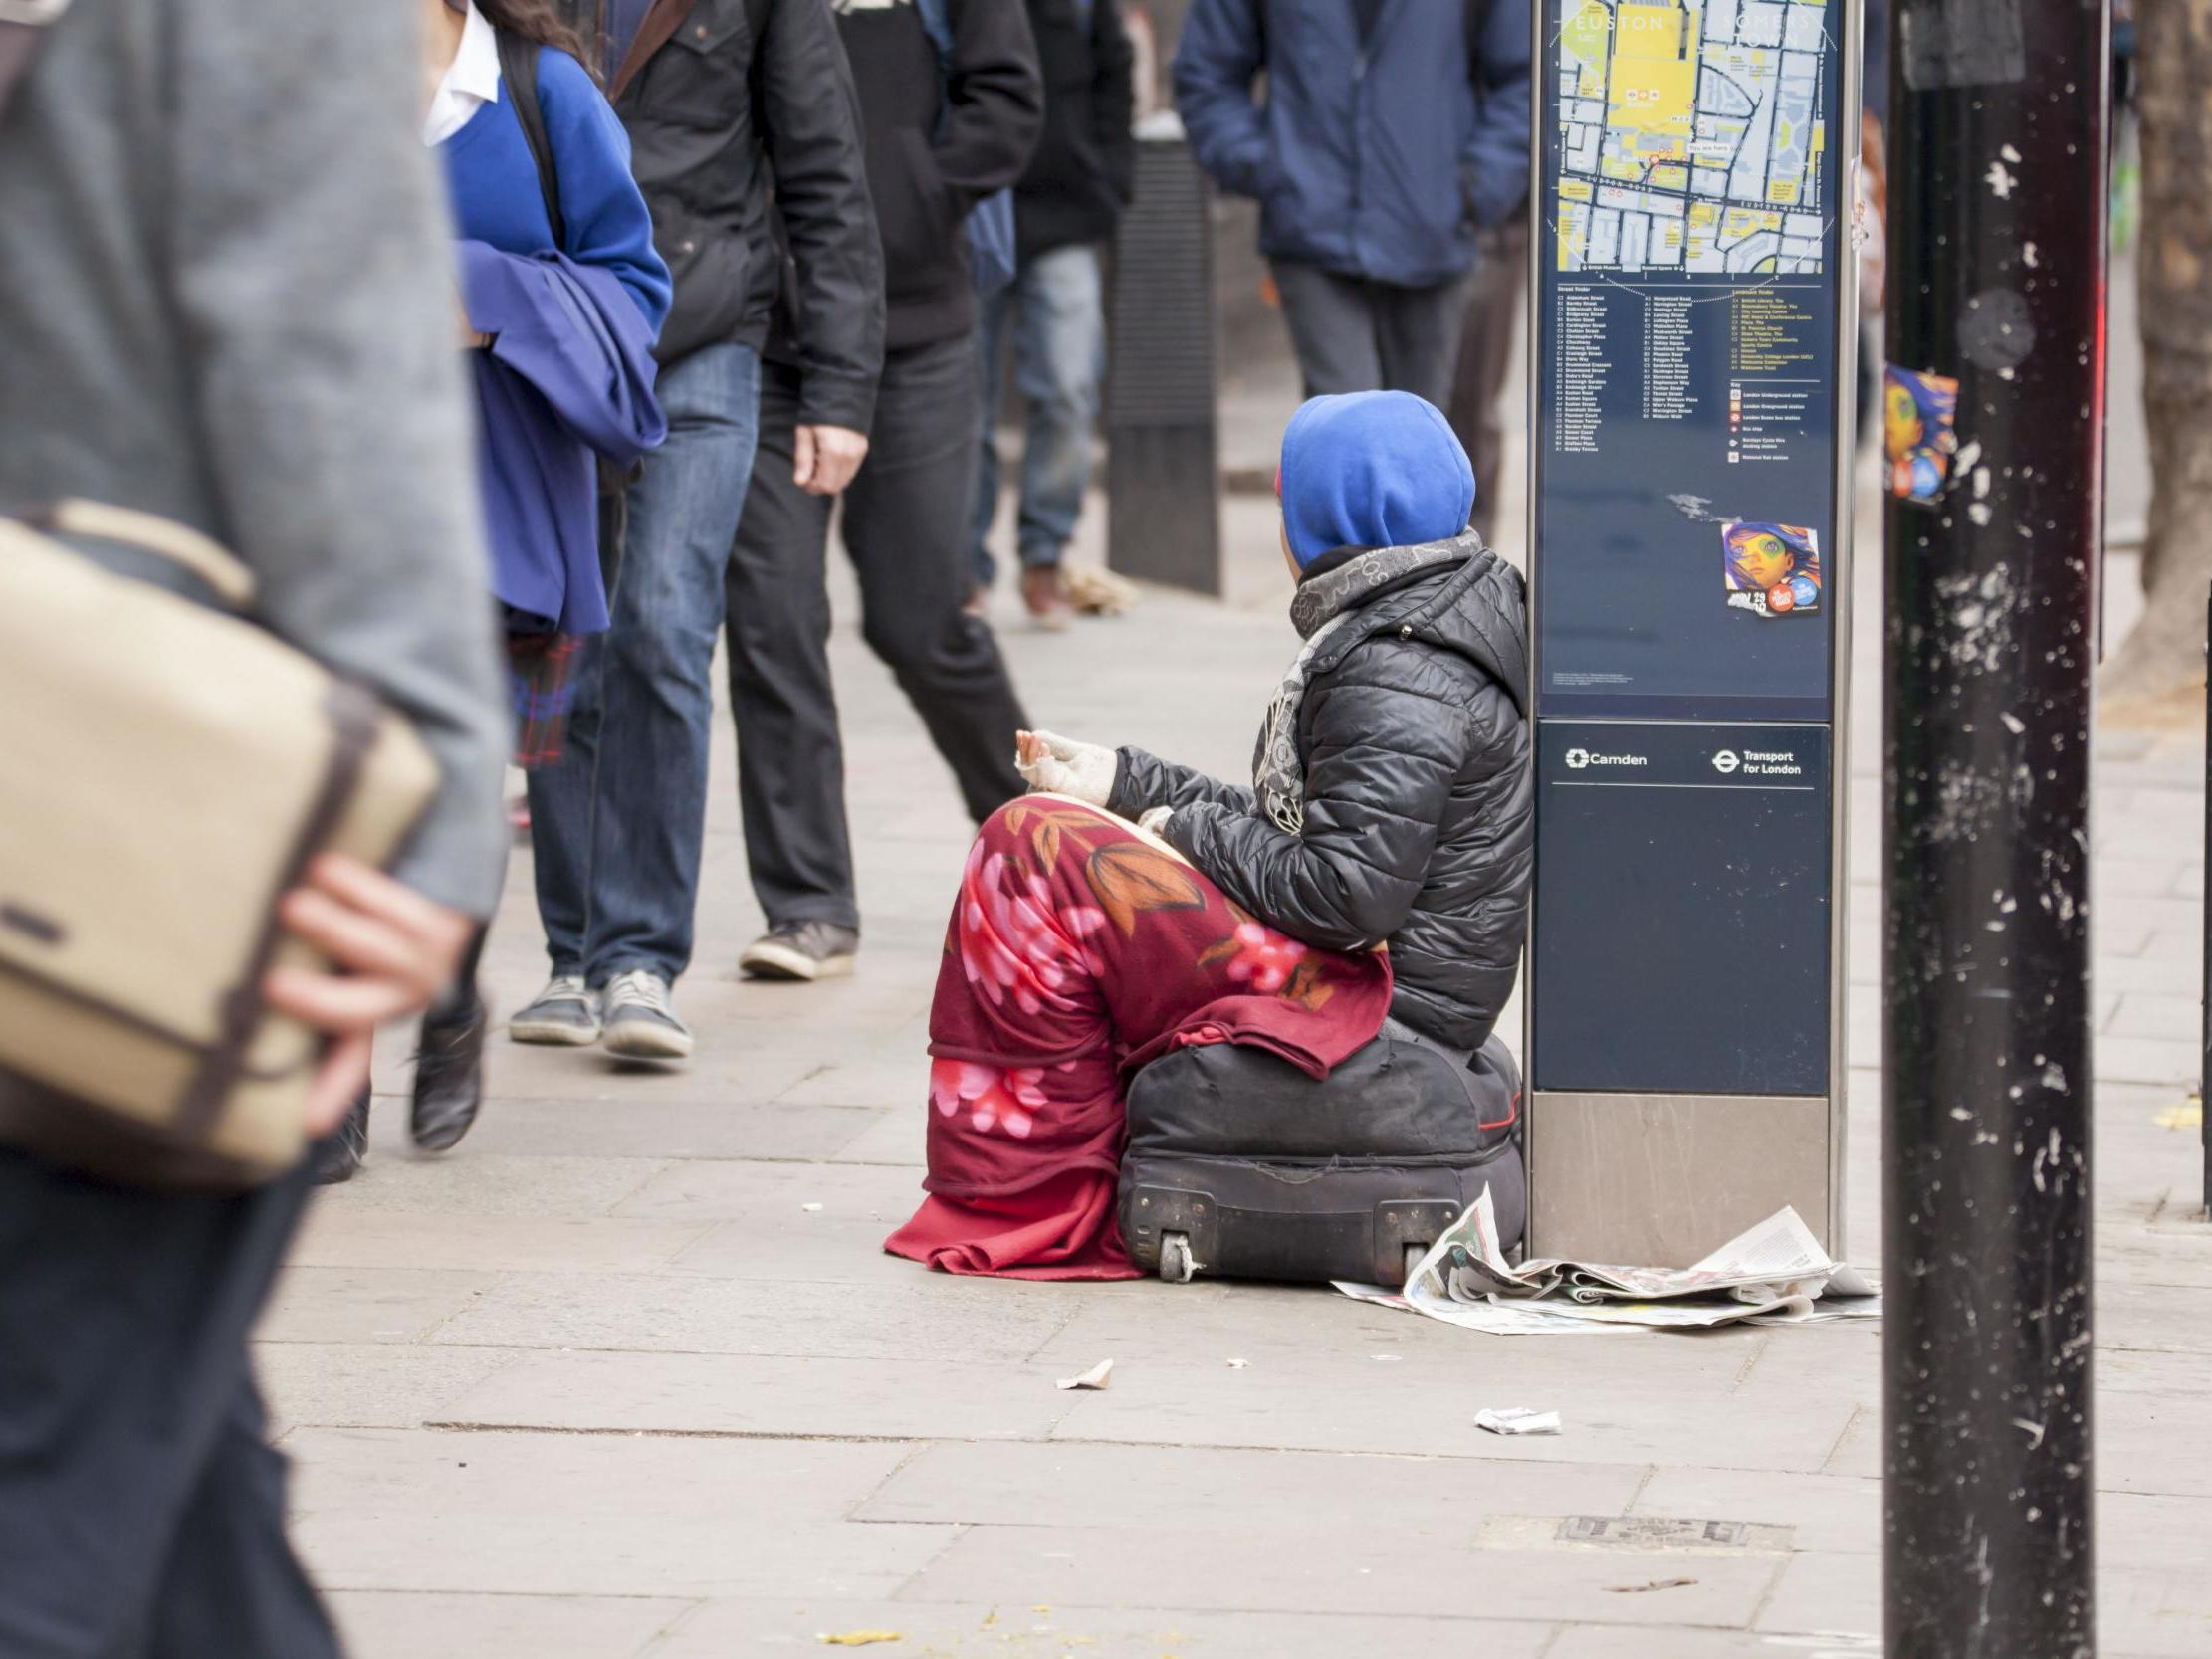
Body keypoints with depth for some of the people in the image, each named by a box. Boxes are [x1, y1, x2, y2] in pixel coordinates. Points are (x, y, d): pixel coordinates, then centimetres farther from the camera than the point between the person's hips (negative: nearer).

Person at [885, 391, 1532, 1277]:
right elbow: (1299, 828, 19)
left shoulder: (1400, 680, -19)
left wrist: (1191, 833, -12)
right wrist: (1124, 783, 17)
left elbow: (1349, 893, -27)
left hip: (1368, 1008, -11)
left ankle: (1021, 1201, -8)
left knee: (1036, 850, -16)